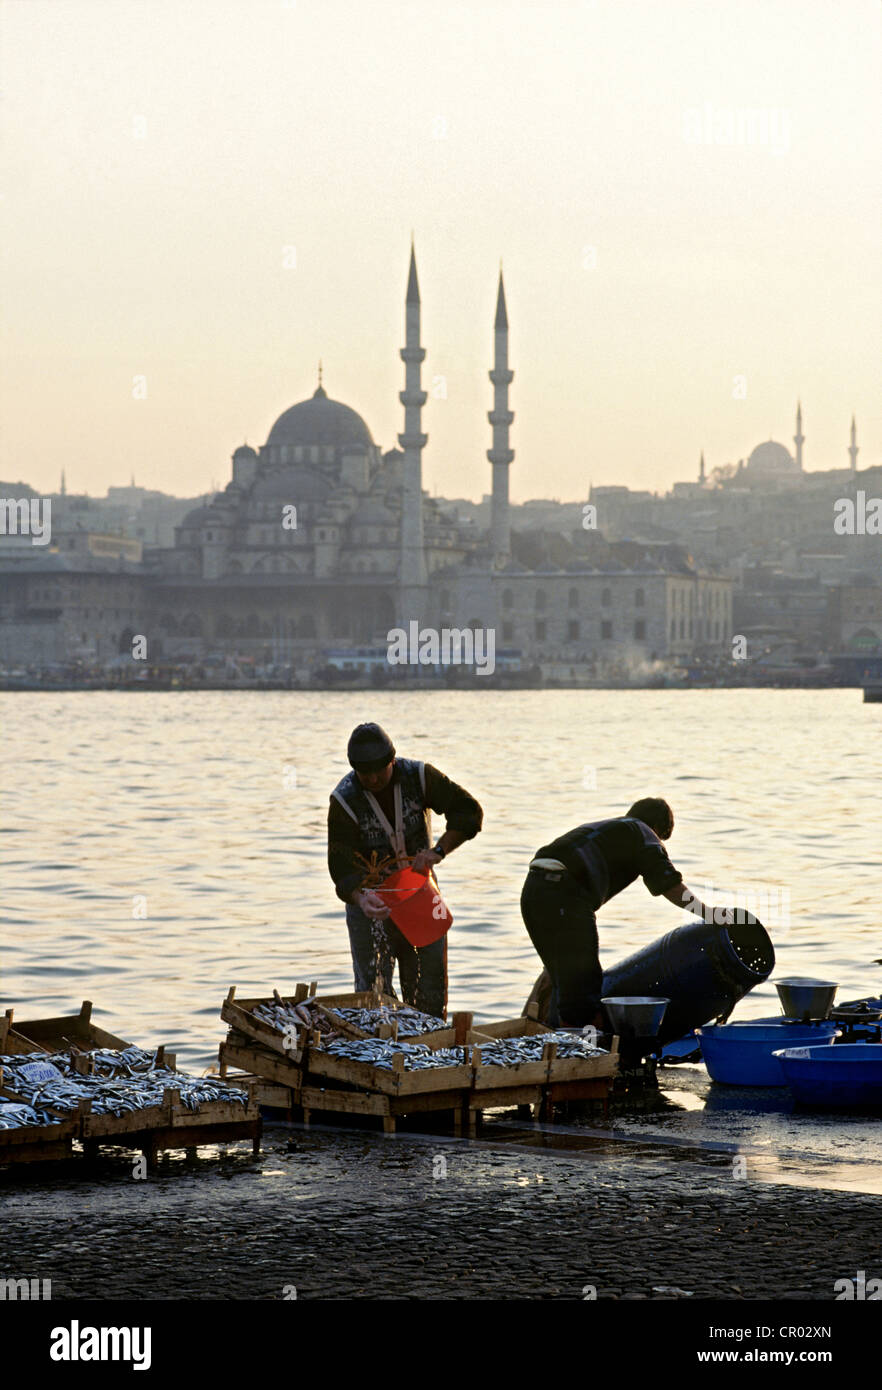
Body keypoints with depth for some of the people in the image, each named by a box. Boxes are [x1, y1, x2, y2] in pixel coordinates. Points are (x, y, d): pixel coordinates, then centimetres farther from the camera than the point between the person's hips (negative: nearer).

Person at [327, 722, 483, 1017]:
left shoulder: (418, 776, -14)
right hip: (371, 896, -2)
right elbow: (341, 865, -22)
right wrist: (360, 899, -42)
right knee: (373, 989, -6)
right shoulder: (344, 799, -19)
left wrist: (438, 851, -28)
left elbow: (469, 811, -13)